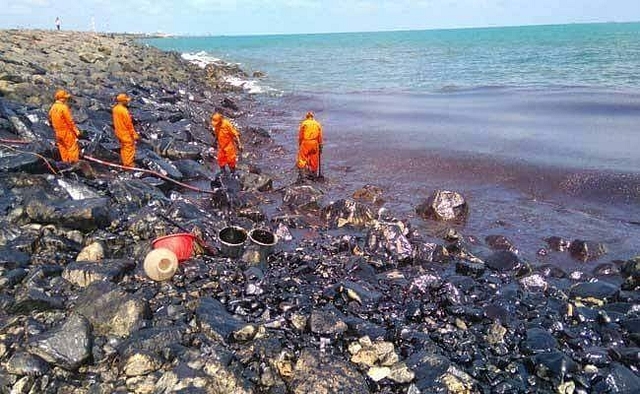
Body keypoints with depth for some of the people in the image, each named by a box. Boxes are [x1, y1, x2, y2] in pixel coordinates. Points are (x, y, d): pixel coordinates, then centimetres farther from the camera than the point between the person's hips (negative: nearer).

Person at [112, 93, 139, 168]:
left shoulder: (115, 109, 2)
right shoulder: (124, 110, -25)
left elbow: (115, 122, 12)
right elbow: (129, 124, -22)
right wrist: (134, 135, -15)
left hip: (119, 133, 9)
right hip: (126, 134, -9)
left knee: (123, 148, 20)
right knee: (129, 149, 2)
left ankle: (124, 163, 31)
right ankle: (129, 165, 8)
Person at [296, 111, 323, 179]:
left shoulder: (304, 123, 0)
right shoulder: (317, 124, 9)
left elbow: (300, 135, 0)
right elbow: (320, 137, 9)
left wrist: (299, 144, 9)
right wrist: (320, 146, 14)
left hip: (305, 143, -3)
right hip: (314, 143, 3)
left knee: (302, 158, -1)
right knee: (314, 159, 13)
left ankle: (301, 172, -13)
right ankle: (314, 172, 23)